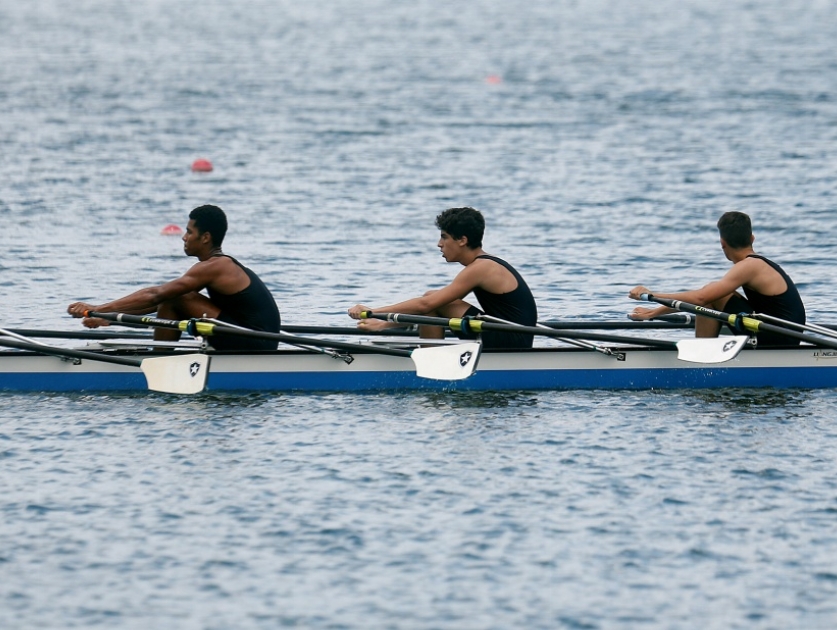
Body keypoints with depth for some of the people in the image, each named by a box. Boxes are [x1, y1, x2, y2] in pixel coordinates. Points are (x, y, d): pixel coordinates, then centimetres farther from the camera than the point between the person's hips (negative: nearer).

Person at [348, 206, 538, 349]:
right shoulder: (487, 265, 15)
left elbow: (425, 305, -16)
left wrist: (373, 311, -11)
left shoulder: (480, 269, -14)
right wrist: (385, 323, 14)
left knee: (431, 301, -9)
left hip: (510, 344, -10)